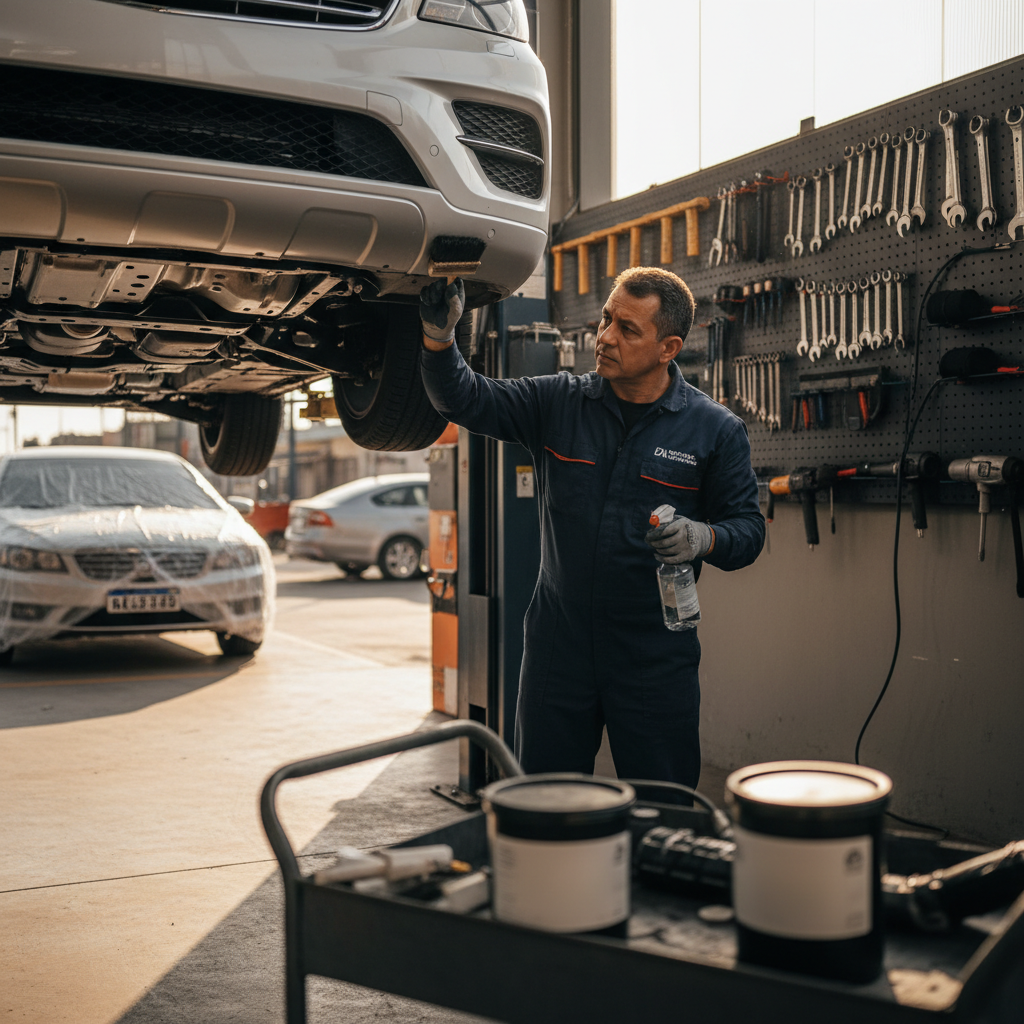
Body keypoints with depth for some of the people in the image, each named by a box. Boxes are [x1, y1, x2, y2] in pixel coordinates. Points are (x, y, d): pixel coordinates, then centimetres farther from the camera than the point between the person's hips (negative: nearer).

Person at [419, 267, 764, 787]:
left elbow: (748, 527, 1)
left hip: (655, 657, -2)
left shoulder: (716, 429, -1)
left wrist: (704, 538, -20)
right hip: (558, 646, 2)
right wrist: (439, 337, -19)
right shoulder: (557, 402, 3)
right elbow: (467, 401, 0)